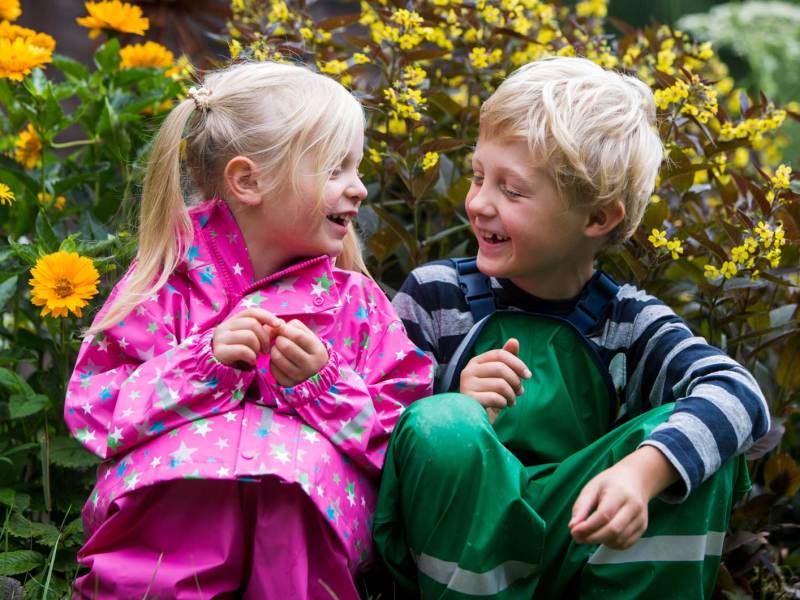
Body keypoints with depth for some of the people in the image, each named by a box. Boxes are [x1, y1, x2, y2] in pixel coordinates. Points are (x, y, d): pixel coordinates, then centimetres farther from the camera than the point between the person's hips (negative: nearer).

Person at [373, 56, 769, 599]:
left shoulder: (630, 324, 0)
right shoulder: (436, 296, -1)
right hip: (460, 550, -1)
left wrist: (641, 471, -37)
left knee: (689, 437, -20)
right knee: (441, 424, -30)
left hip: (576, 547, 1)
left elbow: (741, 395, -18)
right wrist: (457, 413, -22)